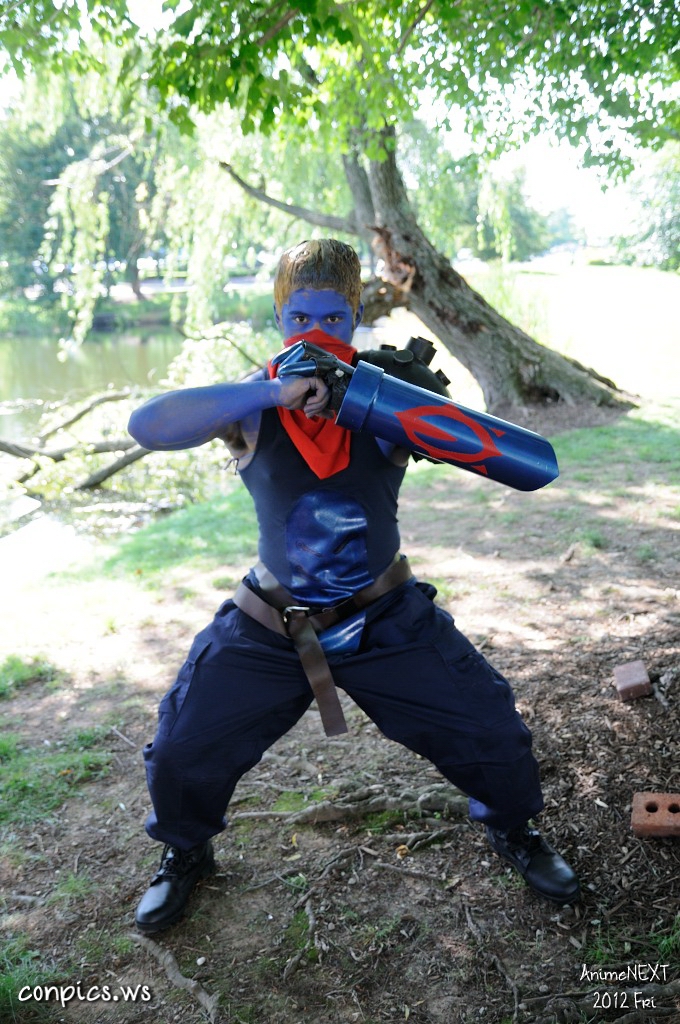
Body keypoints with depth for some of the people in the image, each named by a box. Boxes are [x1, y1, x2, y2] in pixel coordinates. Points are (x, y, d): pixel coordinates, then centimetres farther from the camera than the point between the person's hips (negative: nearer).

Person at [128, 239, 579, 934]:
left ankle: (513, 830, 36)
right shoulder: (251, 405, -10)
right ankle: (185, 853, 34)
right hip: (270, 628, 0)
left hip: (386, 619, 0)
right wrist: (273, 392, -36)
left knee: (491, 735, 1)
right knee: (181, 757, 0)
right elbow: (147, 427, -30)